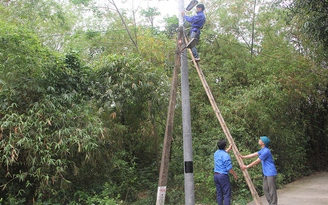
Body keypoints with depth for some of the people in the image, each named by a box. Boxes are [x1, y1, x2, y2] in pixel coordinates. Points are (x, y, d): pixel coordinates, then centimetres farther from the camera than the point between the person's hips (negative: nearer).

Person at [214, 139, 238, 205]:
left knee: (219, 193, 12)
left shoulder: (216, 153, 9)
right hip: (223, 175, -8)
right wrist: (235, 175, -1)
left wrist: (229, 148, 41)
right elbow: (229, 168, -15)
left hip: (216, 175, 8)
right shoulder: (226, 155, -15)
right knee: (227, 194, -3)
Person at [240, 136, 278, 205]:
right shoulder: (263, 150, 11)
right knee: (265, 189, 15)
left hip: (270, 173, -10)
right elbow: (253, 154, 17)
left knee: (272, 190, -2)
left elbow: (257, 161, -19)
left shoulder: (266, 151, -21)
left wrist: (246, 167, -14)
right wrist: (243, 157, 14)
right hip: (266, 173, 10)